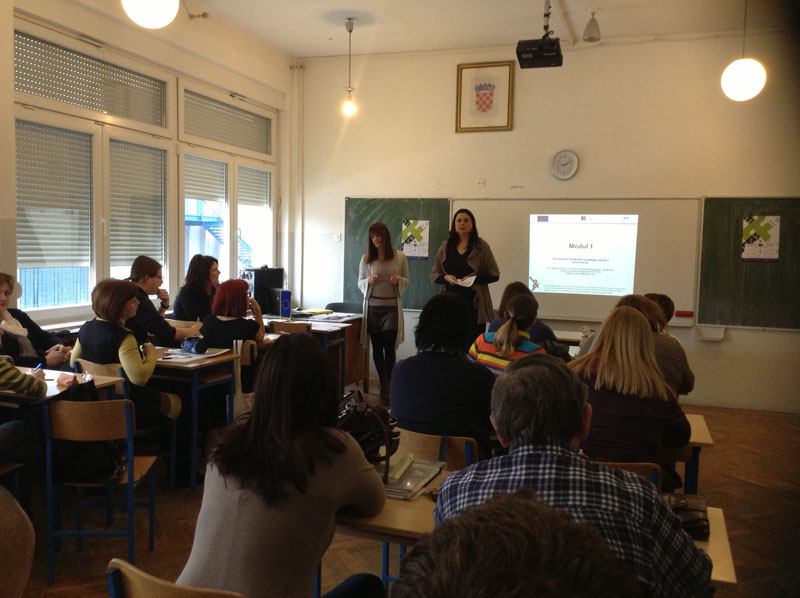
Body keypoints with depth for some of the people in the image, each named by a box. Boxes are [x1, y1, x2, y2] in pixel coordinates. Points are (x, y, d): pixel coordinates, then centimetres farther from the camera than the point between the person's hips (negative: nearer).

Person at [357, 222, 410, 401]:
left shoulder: (399, 257, 2)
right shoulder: (366, 258, 6)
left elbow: (407, 280, 9)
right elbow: (359, 283, 11)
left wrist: (398, 279, -12)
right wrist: (368, 281, -11)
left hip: (392, 306, -2)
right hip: (373, 306, 2)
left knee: (389, 346, -7)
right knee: (377, 346, 6)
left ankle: (388, 385, 3)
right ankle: (383, 383, 18)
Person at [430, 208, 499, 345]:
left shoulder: (481, 246, 3)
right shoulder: (445, 246, 12)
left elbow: (494, 275, 3)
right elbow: (433, 275, 14)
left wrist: (475, 278, -13)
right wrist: (446, 278, -7)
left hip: (474, 302, -2)